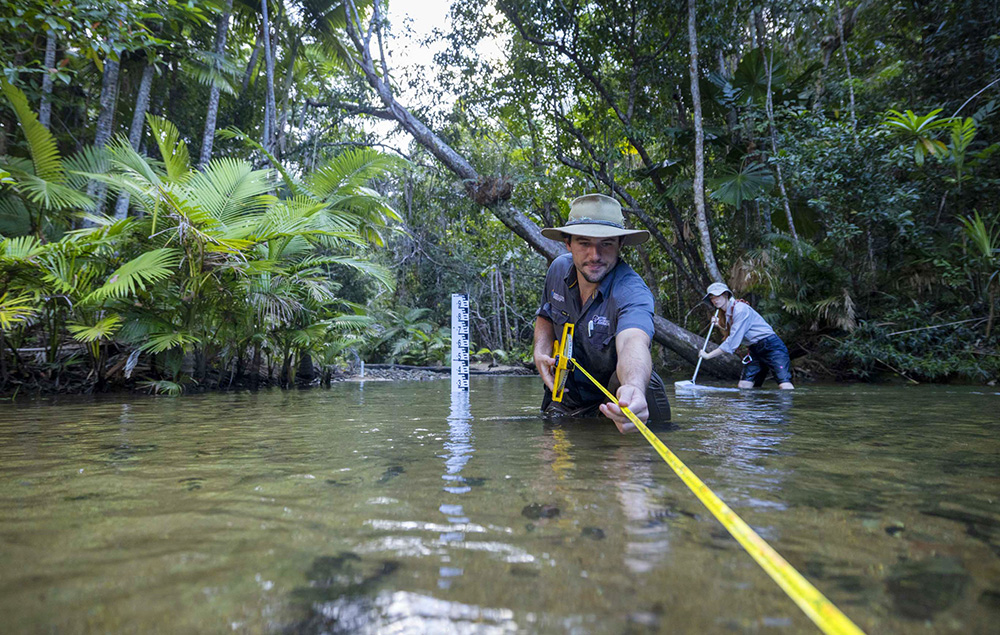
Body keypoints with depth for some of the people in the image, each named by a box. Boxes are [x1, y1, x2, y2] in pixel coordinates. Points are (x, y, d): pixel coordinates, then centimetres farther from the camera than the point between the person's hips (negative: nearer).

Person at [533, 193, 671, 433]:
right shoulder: (558, 269, -10)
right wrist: (541, 351, -9)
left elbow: (633, 343, -51)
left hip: (615, 398, -4)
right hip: (565, 396, 4)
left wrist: (634, 387, -73)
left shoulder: (632, 291, -29)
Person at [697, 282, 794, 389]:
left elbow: (732, 343, -21)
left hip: (771, 345, -9)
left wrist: (708, 355, -15)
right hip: (755, 350, 9)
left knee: (785, 386, -20)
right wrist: (719, 325, 0)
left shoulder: (740, 309, -18)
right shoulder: (728, 313, 11)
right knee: (742, 387, -1)